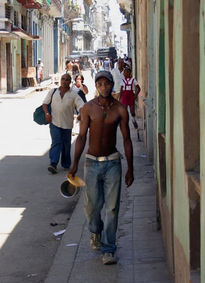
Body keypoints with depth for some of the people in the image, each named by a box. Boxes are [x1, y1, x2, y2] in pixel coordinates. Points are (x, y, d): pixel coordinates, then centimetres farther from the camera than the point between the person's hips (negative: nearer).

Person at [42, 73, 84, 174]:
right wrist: (46, 113, -7)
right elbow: (45, 103, 10)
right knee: (56, 143, -13)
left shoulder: (73, 95, 0)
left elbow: (81, 107, -8)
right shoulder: (53, 92, 6)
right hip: (54, 122, 0)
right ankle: (53, 164, -19)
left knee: (66, 145, 10)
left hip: (67, 124, 1)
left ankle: (66, 164, 24)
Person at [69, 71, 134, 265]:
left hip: (112, 163, 0)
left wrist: (130, 168, 2)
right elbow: (81, 136, -2)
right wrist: (75, 164, -9)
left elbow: (127, 139, 4)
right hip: (92, 162, 0)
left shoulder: (120, 110, -1)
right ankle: (95, 232, 37)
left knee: (112, 207, -4)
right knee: (92, 205, 5)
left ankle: (108, 250, 2)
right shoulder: (88, 108, -2)